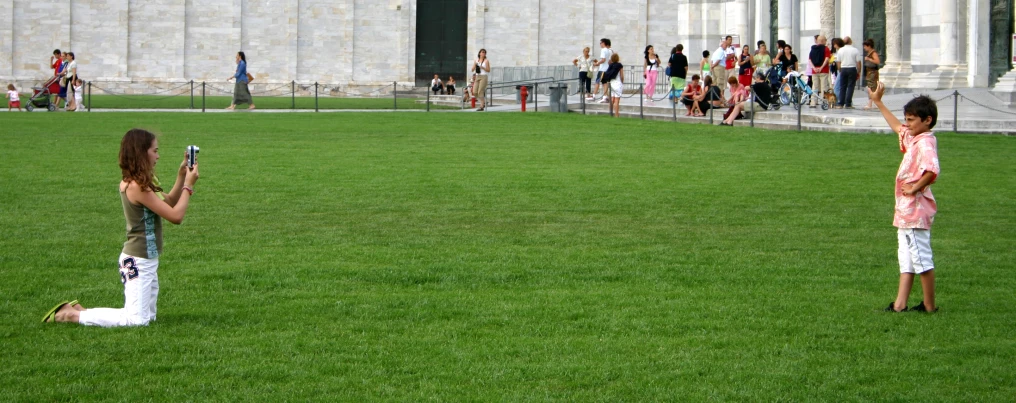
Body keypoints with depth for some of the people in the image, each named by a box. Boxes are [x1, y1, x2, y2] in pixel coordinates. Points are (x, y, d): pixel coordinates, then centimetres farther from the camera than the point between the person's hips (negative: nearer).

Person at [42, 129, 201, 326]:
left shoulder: (132, 183, 9)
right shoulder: (137, 187, -21)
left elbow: (170, 202, 20)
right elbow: (175, 216, -19)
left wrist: (181, 175, 10)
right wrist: (188, 185, -9)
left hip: (146, 259, 10)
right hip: (138, 261, -10)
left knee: (148, 316, 14)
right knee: (137, 321, -12)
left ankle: (79, 310, 16)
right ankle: (73, 315, -5)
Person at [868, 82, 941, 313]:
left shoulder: (925, 142, -18)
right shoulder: (912, 138, 11)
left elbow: (932, 171, -35)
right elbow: (897, 127, 32)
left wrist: (914, 188, -21)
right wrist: (878, 102, 36)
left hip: (915, 208, -11)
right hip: (906, 208, 11)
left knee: (921, 257, -3)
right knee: (906, 259, 10)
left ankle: (930, 305, 5)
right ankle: (899, 304, 12)